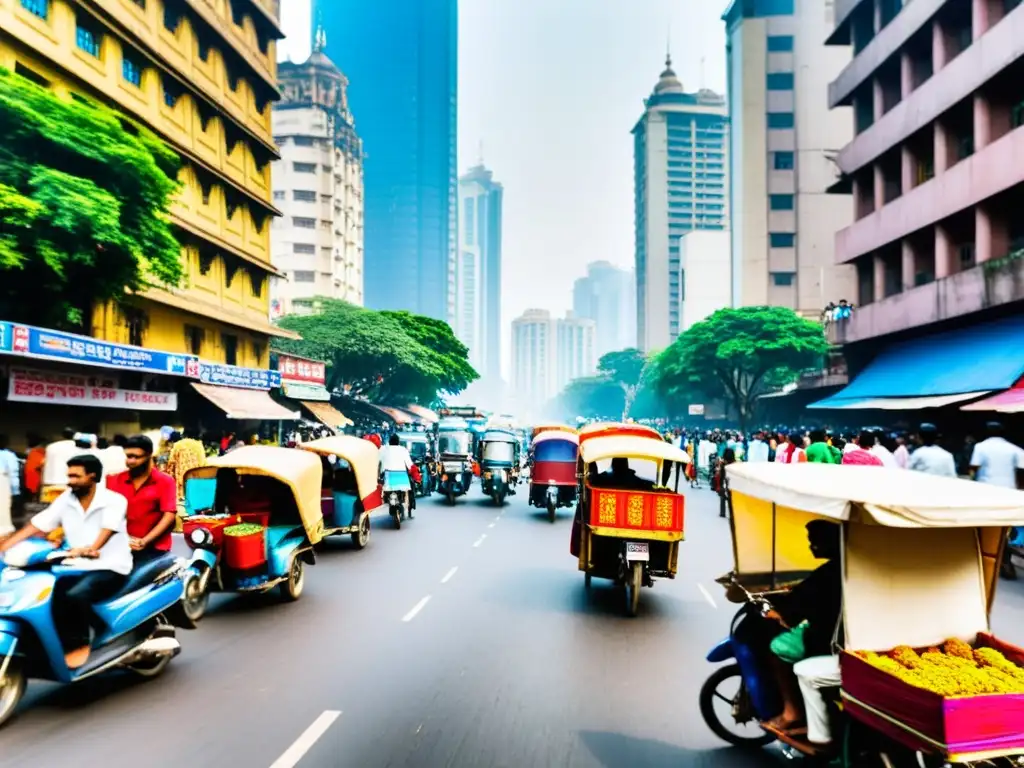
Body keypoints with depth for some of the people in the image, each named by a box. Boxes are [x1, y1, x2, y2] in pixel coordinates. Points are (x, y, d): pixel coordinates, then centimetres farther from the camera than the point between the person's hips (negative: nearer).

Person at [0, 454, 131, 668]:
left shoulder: (114, 501, -11)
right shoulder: (65, 500, 6)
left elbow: (107, 530, -28)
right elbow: (36, 525, 2)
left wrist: (91, 548, -49)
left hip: (110, 568, -6)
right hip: (78, 568, 6)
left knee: (74, 596, -32)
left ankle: (80, 642, -8)